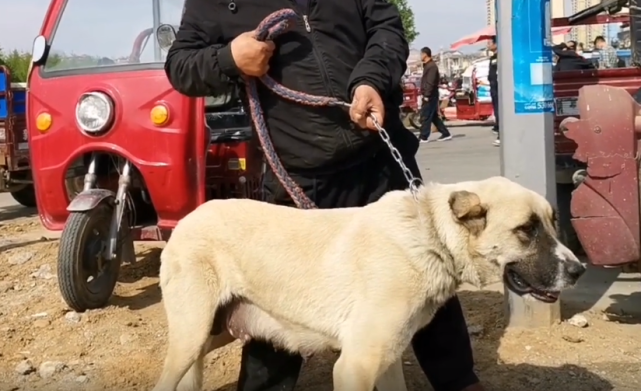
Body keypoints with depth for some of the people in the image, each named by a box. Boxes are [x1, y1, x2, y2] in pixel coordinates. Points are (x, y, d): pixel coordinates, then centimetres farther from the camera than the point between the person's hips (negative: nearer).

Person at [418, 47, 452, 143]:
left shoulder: (431, 66, -13)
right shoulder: (428, 65, 18)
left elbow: (430, 83, -21)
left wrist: (426, 95, -23)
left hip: (430, 96, -10)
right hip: (429, 95, 10)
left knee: (425, 116, -8)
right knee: (434, 116, 12)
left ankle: (423, 137, -5)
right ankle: (445, 134, 15)